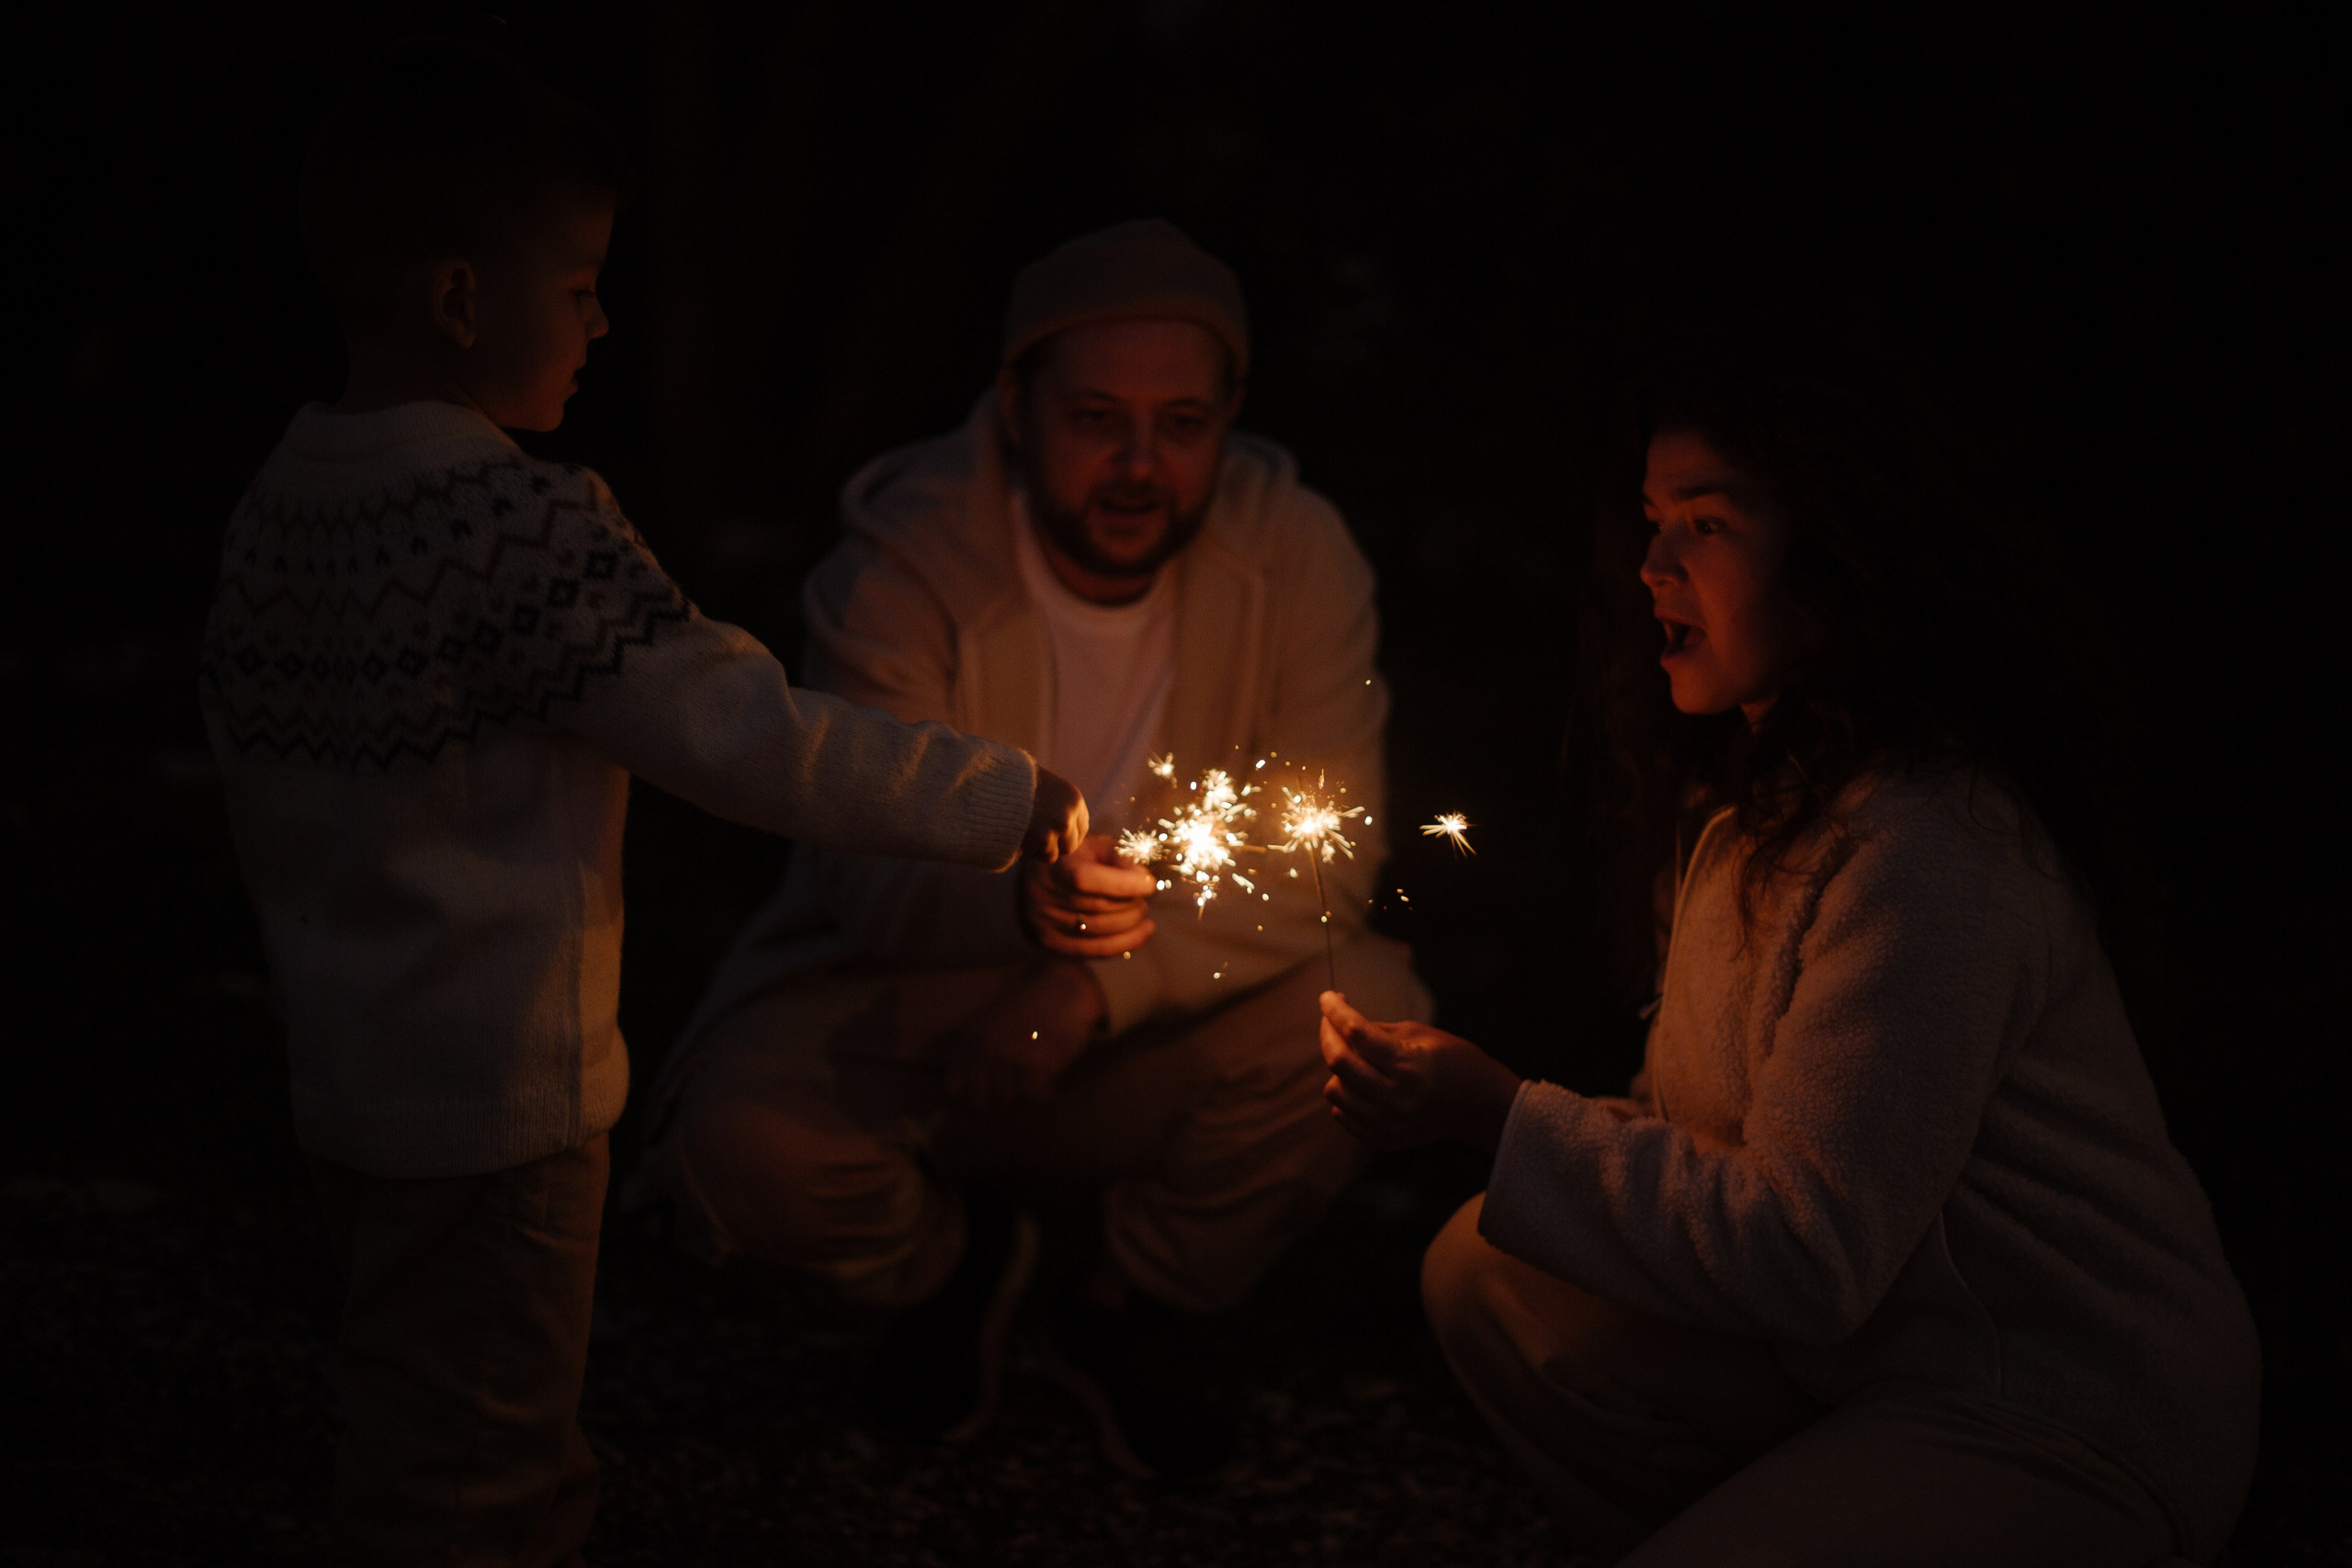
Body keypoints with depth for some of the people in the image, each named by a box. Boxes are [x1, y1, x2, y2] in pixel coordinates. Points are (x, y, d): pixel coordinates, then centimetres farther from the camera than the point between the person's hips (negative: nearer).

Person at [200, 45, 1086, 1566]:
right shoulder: (525, 520, -24)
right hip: (496, 1099, -8)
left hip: (351, 1078, 9)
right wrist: (1013, 798, -15)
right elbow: (754, 739, -24)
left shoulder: (278, 506, 2)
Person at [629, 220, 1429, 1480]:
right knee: (741, 1144, -30)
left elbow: (1323, 858, -16)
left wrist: (1095, 987, -31)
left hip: (1161, 1038, 2)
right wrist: (1024, 903, -50)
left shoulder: (1296, 554, -13)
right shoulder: (900, 562, -19)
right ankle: (950, 1258, 10)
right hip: (902, 1005, -1)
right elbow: (870, 878, -26)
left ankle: (1133, 1309, 4)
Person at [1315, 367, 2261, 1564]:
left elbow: (1804, 1259, -25)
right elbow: (1703, 1110, 12)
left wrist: (1499, 1117, -23)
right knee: (1487, 1273, 1)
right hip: (1860, 1330, 9)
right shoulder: (1754, 787, 7)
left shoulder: (1933, 848, -25)